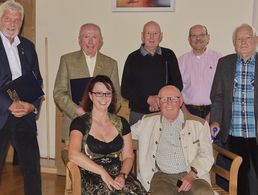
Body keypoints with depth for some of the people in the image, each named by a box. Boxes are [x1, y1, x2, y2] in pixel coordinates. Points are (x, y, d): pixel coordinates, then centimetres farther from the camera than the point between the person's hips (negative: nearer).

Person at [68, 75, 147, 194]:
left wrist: (122, 175, -8)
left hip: (117, 175, 4)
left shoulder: (121, 123, 13)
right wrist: (102, 172, -20)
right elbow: (73, 154, -15)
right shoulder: (80, 123, 0)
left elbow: (128, 157, 11)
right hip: (91, 177, -4)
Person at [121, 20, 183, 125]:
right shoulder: (133, 58, 3)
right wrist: (148, 99, -12)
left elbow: (178, 84, 9)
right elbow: (125, 90, 0)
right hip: (139, 113, -1)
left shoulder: (169, 55, 8)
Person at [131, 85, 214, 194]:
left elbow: (206, 155, 4)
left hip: (193, 174, 0)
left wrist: (192, 174, -11)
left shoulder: (199, 124, 8)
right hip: (162, 176, 0)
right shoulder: (148, 122, 13)